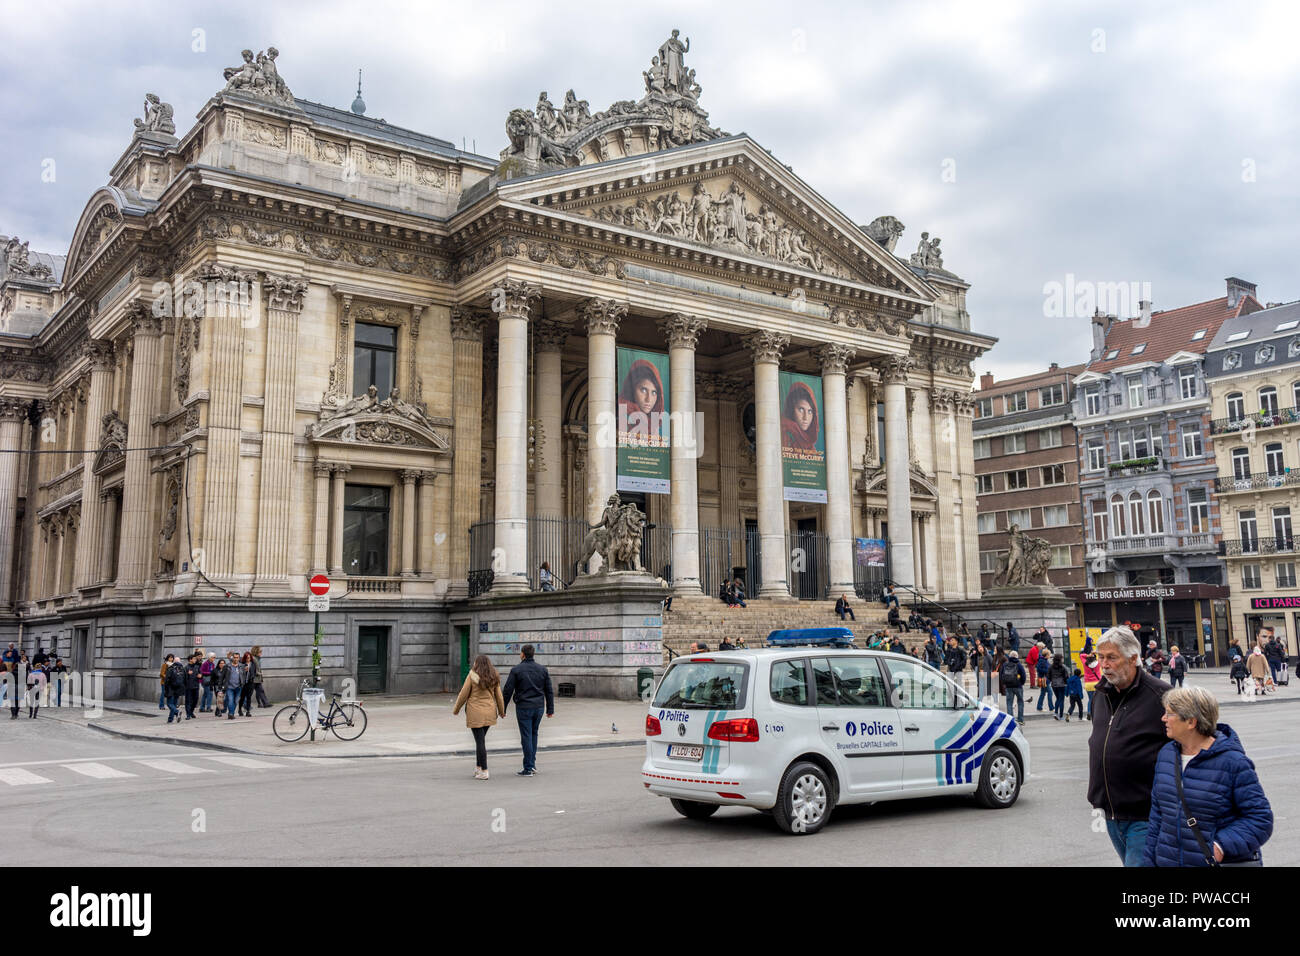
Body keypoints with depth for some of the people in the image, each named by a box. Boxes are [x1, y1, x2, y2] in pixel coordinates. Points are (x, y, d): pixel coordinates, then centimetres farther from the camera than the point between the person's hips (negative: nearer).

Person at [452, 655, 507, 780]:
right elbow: (499, 696, 7)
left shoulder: (472, 676, -10)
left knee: (480, 741, -2)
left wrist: (456, 709, 6)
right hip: (489, 712, 5)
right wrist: (502, 711, 21)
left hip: (475, 713, -5)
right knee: (480, 740, 20)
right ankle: (478, 767, 24)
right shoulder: (494, 678, 3)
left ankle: (484, 771, -2)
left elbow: (463, 694, -7)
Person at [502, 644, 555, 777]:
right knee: (534, 734, 18)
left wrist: (503, 708, 2)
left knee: (526, 737, -1)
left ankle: (528, 769, 0)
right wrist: (550, 709, 13)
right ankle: (532, 764, 19)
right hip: (538, 707, 4)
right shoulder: (543, 670, 7)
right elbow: (549, 691, 8)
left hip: (523, 707, -4)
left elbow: (508, 690, -6)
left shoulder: (516, 670, -6)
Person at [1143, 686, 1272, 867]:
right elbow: (1157, 813, 11)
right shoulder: (1166, 754, 5)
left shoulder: (1233, 762, -15)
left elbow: (1260, 819, -14)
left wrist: (1222, 846, -23)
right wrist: (1150, 860, 9)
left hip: (1226, 861, -5)